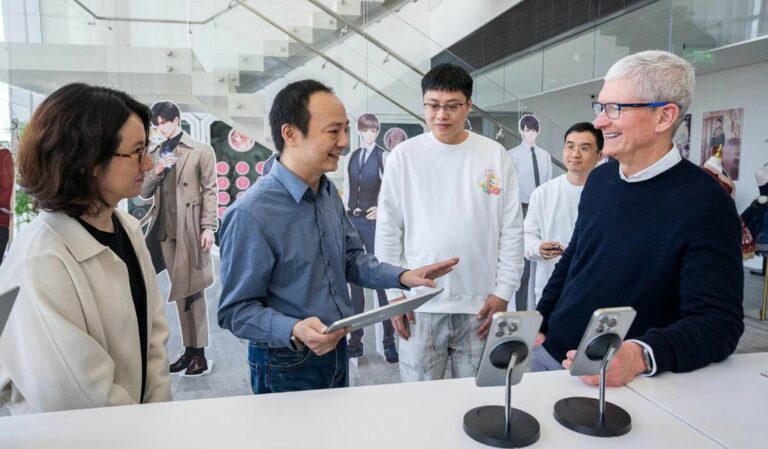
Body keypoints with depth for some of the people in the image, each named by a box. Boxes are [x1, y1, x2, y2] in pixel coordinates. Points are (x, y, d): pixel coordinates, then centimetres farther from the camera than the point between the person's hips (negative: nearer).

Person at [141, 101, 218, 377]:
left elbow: (210, 191, -5)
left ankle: (199, 354, 5)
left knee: (192, 290, -2)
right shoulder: (156, 154, 16)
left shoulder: (201, 151, 1)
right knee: (180, 291, 9)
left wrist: (208, 227, -13)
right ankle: (189, 350, 17)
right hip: (165, 229, 5)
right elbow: (144, 193, 14)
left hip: (190, 229, -5)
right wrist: (156, 171, -4)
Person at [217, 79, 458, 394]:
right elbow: (235, 310, -21)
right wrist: (294, 331, -36)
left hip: (336, 351, 8)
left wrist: (402, 276, -4)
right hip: (287, 366, -7)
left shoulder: (329, 192, 1)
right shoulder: (251, 214, -25)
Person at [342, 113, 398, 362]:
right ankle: (355, 337, 19)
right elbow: (346, 188, 15)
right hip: (351, 220, 5)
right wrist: (343, 213, 7)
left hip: (373, 220, -5)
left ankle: (389, 339, 6)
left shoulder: (384, 157, -2)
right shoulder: (351, 157, 13)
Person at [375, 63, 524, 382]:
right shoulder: (404, 156, -2)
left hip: (480, 304, 1)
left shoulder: (495, 155, 0)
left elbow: (512, 230, 2)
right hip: (419, 304, -1)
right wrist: (394, 293, -2)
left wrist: (503, 292, -1)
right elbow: (388, 231, 1)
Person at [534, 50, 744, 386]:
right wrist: (540, 323, 10)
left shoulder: (705, 204, -17)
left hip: (624, 380, -6)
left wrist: (642, 355, -36)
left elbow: (719, 323, -20)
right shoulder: (599, 179, 2)